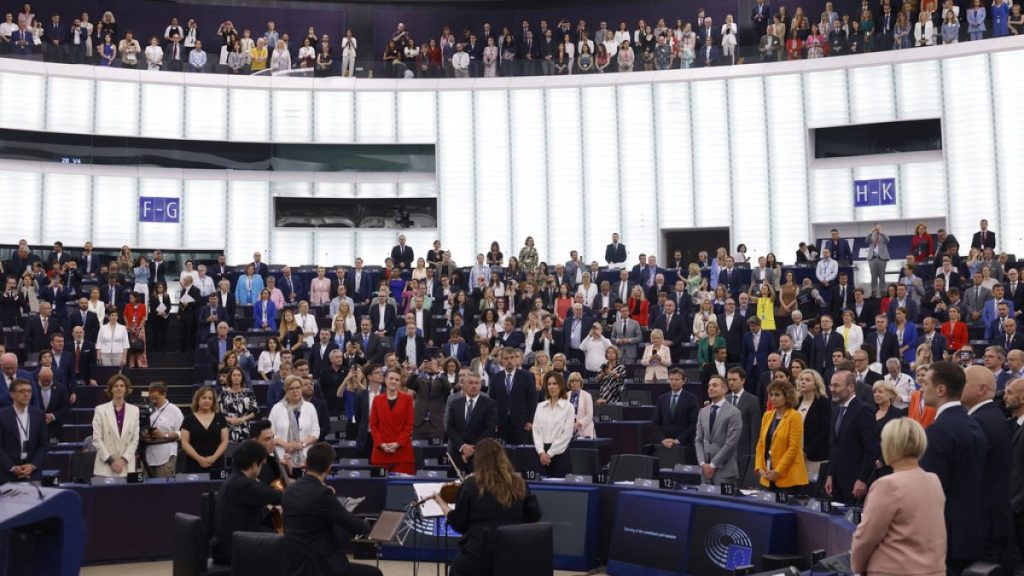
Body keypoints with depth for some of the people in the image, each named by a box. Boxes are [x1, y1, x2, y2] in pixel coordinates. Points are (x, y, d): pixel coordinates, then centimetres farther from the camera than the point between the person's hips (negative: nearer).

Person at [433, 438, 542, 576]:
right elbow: (534, 514, 7)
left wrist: (442, 504, 15)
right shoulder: (519, 484, 3)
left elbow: (458, 524, 0)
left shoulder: (472, 484, -6)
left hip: (480, 553, -4)